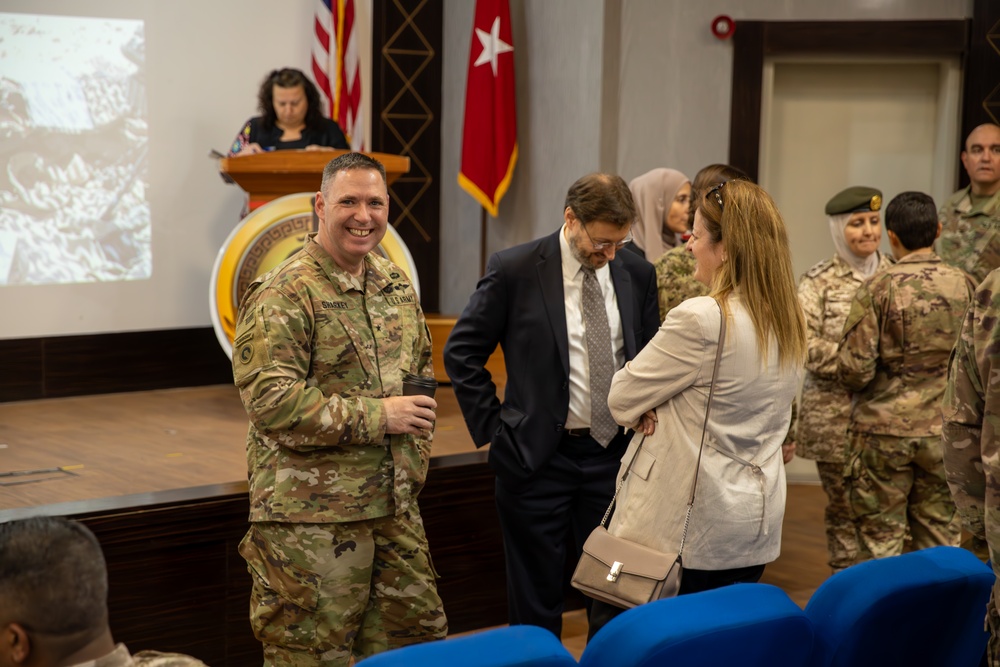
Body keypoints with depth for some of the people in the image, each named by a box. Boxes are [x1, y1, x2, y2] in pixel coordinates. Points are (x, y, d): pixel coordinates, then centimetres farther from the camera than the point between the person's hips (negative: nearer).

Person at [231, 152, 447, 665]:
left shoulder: (397, 287, 11)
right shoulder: (283, 295, -14)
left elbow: (421, 368, 25)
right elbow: (270, 400, -22)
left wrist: (415, 455, 11)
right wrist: (378, 416, -20)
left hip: (395, 506, 7)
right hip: (310, 517, -7)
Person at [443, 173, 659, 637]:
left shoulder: (637, 274, 3)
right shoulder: (514, 270, -8)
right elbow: (462, 351, -2)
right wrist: (493, 427, -5)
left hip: (613, 452, 3)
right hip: (538, 456, -3)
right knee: (536, 603, 6)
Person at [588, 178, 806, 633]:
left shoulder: (700, 320, -21)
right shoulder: (789, 324, 5)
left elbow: (622, 399, -12)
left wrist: (648, 406, 10)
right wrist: (663, 406, 2)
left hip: (683, 524, -8)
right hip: (756, 525, 8)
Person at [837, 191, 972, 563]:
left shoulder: (879, 288, -12)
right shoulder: (965, 286, -1)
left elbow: (854, 369, -15)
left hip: (885, 430, -3)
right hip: (943, 431, 3)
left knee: (880, 540, 5)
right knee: (940, 540, 11)